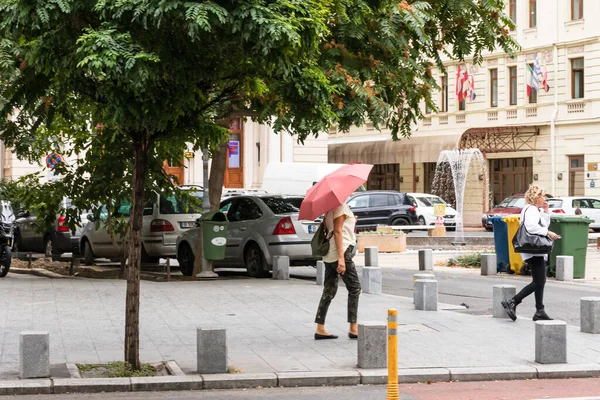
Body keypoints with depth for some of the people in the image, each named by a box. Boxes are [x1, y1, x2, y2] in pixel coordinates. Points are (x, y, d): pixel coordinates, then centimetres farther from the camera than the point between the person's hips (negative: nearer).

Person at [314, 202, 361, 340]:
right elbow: (337, 231, -18)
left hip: (329, 256, 9)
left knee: (329, 291, 8)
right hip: (341, 251, -9)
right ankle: (353, 328, -1)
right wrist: (341, 257, -22)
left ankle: (320, 329, 6)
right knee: (354, 288, -1)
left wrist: (350, 223, 24)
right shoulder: (341, 206, -12)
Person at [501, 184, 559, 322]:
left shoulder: (537, 210, 20)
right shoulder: (531, 209, -14)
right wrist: (548, 233, -22)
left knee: (540, 282, 12)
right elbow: (531, 227, -28)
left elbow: (544, 225, 24)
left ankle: (540, 312, 13)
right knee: (538, 282, -11)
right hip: (533, 252, -11)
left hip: (537, 252, 11)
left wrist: (545, 212, 15)